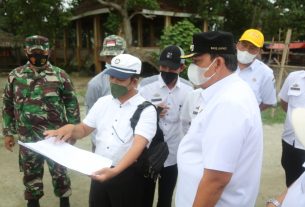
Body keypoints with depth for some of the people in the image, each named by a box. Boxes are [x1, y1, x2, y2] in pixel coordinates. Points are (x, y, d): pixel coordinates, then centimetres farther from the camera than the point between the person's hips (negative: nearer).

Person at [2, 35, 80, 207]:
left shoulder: (60, 75, -7)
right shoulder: (15, 76, 1)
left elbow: (72, 103, -3)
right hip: (28, 138, 2)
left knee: (59, 170, 13)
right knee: (31, 171, 18)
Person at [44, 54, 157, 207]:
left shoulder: (146, 109, -15)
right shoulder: (103, 102, 3)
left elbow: (138, 145, -26)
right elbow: (84, 129, 10)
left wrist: (115, 171, -41)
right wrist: (70, 128, -13)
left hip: (127, 175, -5)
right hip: (99, 171, 5)